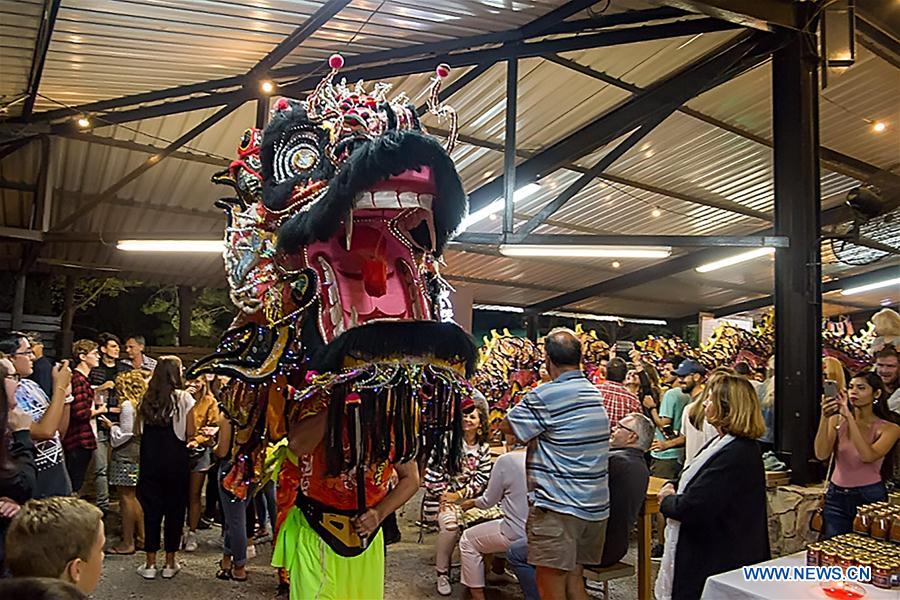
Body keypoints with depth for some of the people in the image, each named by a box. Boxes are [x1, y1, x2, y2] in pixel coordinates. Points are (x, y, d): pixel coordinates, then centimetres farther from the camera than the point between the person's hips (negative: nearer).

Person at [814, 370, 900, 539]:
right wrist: (824, 417, -21)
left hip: (869, 497, -2)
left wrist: (849, 417, -25)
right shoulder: (837, 420, 1)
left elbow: (868, 456, -22)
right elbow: (821, 455, -12)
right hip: (836, 496, 2)